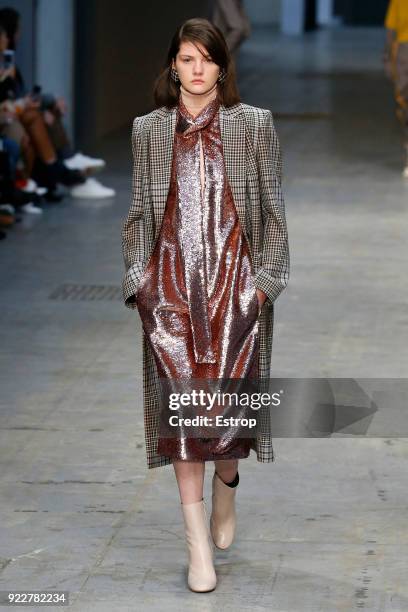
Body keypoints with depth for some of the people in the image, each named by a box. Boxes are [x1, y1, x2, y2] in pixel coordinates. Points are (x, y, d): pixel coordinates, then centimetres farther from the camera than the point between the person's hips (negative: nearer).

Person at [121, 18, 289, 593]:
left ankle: (226, 482, 30)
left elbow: (273, 209, 4)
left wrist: (266, 277, -3)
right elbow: (138, 212, 13)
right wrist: (137, 276, 3)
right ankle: (198, 540, -4)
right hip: (171, 279, 1)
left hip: (235, 278, -1)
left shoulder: (255, 124, 4)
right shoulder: (148, 129, 9)